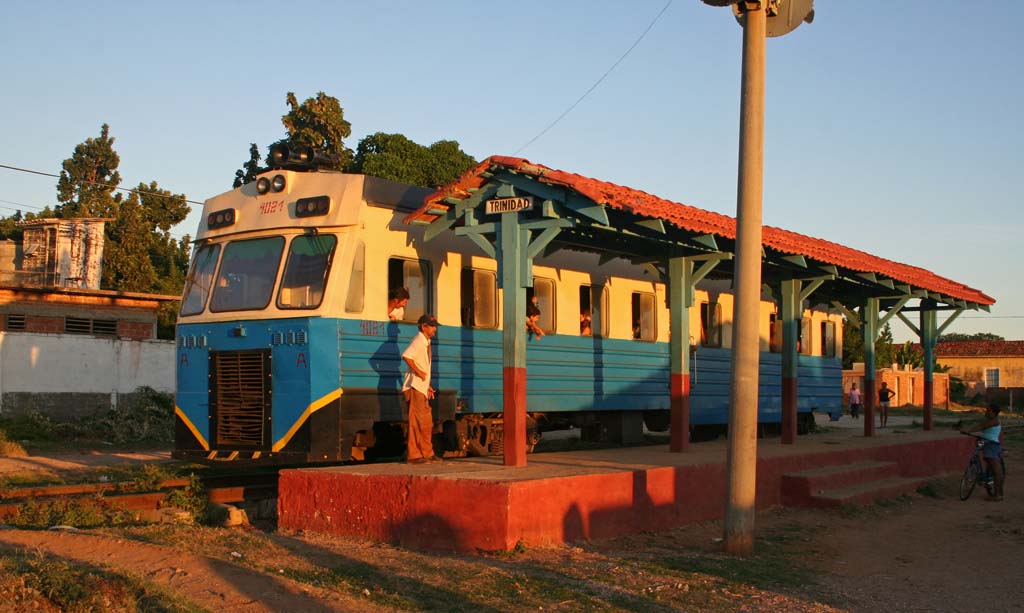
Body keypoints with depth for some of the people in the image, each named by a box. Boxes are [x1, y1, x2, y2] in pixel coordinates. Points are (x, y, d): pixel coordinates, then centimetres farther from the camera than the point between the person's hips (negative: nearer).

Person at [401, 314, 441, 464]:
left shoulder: (426, 343, 18)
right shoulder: (418, 341, -12)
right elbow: (406, 356, -29)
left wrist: (427, 386, 22)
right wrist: (418, 372, -24)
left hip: (422, 388, 10)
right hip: (414, 387, -10)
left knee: (427, 422, 13)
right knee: (417, 422, -8)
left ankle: (427, 454, 21)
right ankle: (414, 455, -5)